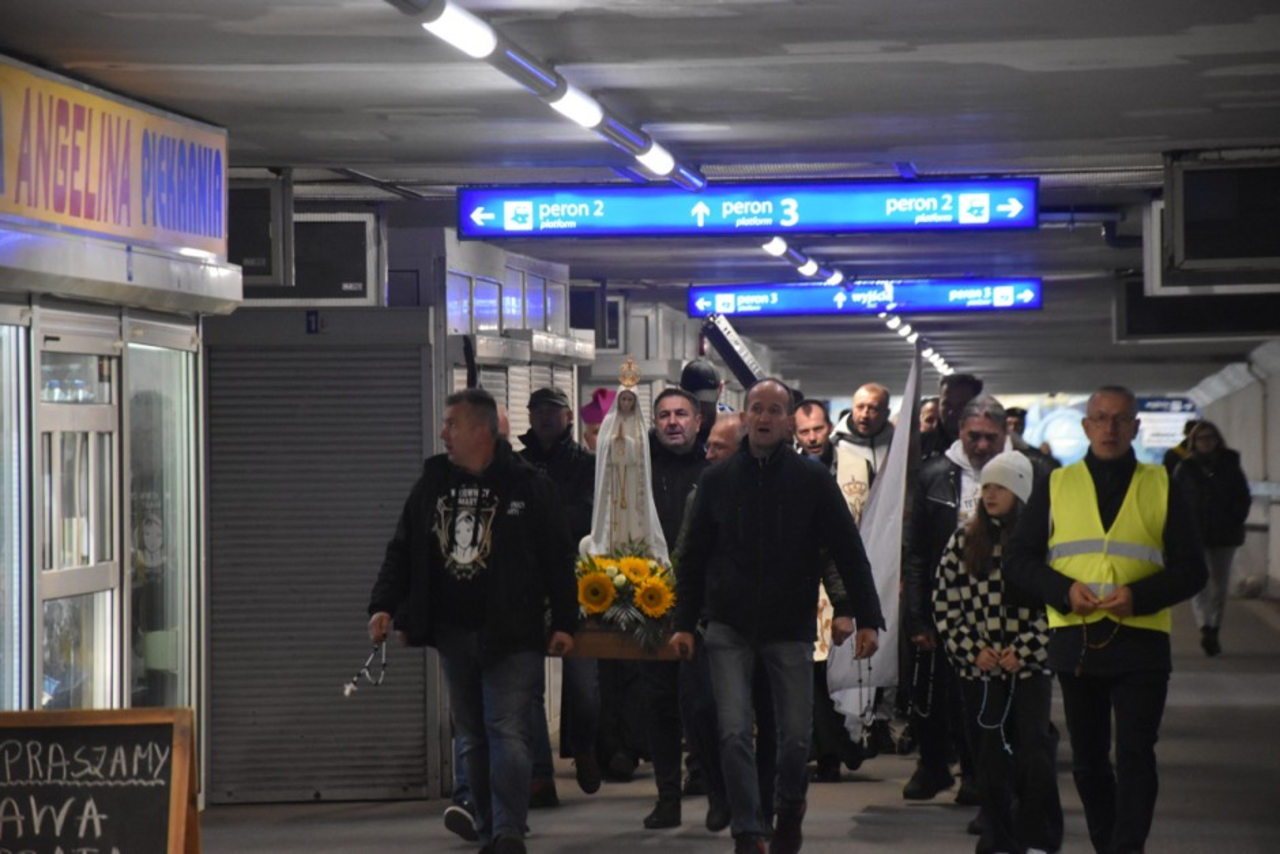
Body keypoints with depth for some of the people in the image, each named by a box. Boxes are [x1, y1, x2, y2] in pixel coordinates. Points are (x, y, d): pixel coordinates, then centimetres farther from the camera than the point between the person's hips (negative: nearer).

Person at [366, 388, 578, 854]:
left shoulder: (526, 485, -4)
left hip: (510, 635, -5)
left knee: (507, 732, -11)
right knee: (472, 738, 9)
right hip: (453, 634, 5)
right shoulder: (432, 483, 10)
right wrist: (383, 605, 1)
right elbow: (402, 550, 12)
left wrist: (564, 622, -6)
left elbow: (557, 556, -3)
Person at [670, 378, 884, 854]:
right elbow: (693, 558, 7)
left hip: (791, 627, 0)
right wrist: (684, 623, 4)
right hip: (729, 628, 0)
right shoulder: (717, 481, 2)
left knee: (796, 735, 6)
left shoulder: (812, 482, -3)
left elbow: (849, 552, -2)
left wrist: (867, 618, -7)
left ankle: (789, 810, 34)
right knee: (735, 734, -10)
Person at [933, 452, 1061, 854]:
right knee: (990, 757, 6)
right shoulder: (965, 540, 6)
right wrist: (972, 650, -3)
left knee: (1034, 753, -6)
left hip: (1030, 666, -3)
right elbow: (945, 602, 6)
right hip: (980, 669, 3)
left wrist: (1025, 650, -10)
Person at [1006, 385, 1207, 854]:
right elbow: (1019, 560, 7)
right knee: (1088, 759, 11)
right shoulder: (1056, 486, 9)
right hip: (1074, 640, 2)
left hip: (1140, 639, -2)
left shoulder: (1161, 487, 7)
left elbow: (1191, 569, 4)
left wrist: (1140, 595, -14)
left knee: (1135, 756, -10)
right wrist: (1064, 590, -11)